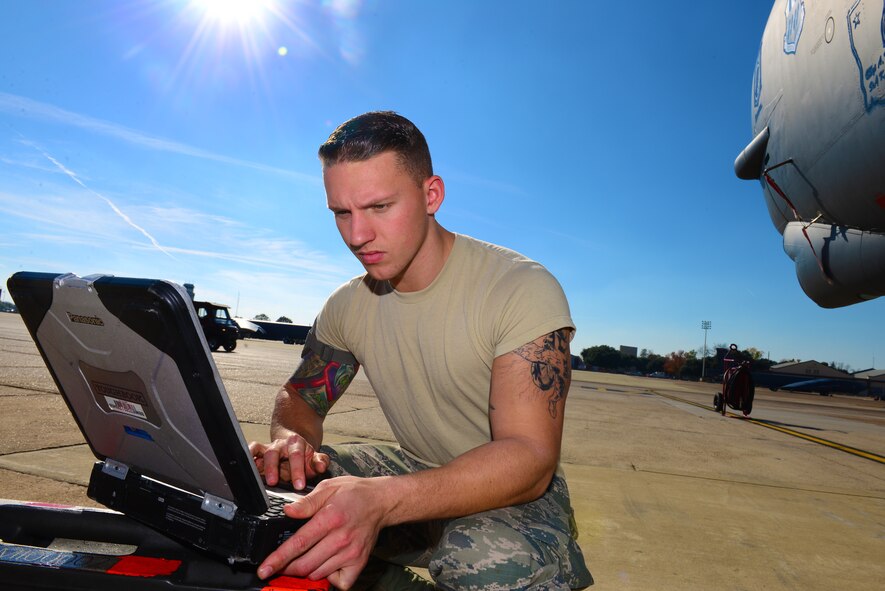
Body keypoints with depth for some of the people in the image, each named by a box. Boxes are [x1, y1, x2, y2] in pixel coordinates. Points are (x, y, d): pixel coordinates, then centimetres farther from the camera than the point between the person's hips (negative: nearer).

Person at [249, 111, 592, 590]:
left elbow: (530, 457, -29)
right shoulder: (346, 307, -2)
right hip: (414, 472, 5)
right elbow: (300, 397, 7)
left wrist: (383, 499, -46)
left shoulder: (523, 289, -22)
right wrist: (289, 441, -20)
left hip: (516, 493, -4)